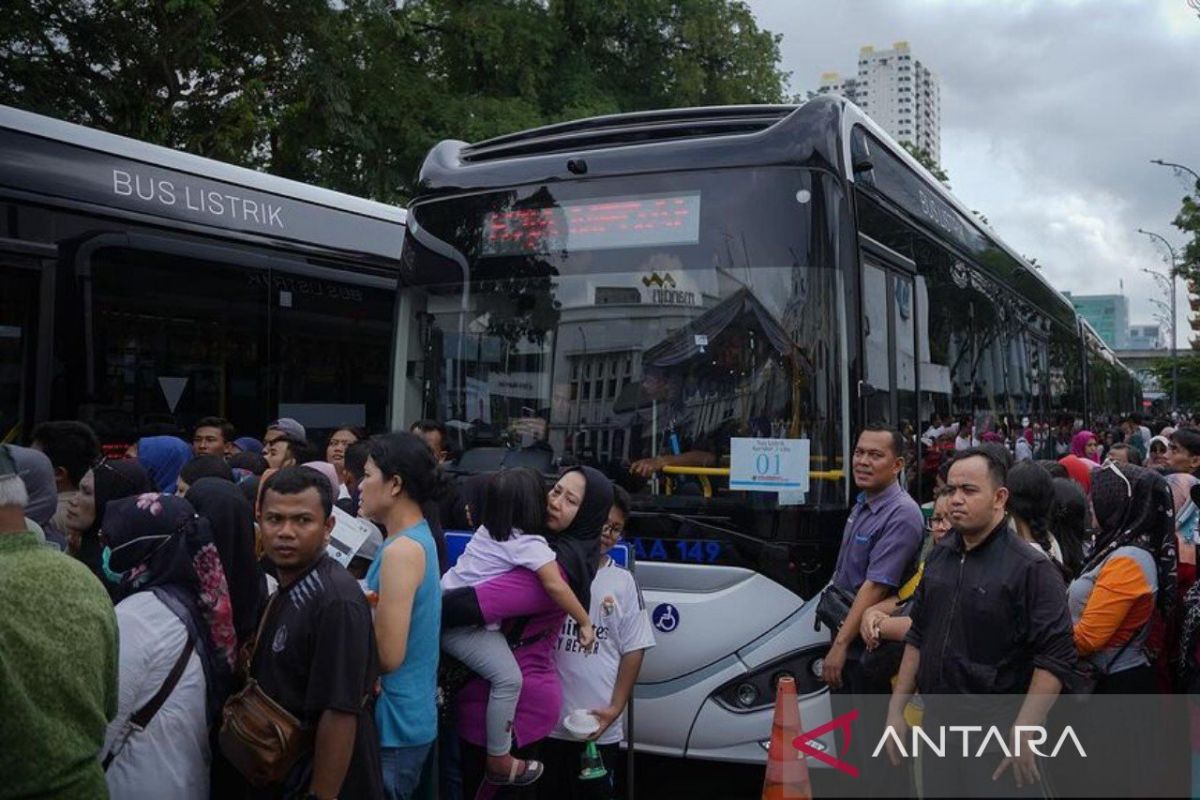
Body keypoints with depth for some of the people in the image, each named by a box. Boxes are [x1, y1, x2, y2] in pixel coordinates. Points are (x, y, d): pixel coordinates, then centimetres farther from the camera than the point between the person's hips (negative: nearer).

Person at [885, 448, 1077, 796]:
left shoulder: (1030, 568, -13)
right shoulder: (939, 557, 8)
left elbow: (1056, 658, -17)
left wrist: (1023, 735, -21)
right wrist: (896, 710, 12)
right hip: (936, 727, 6)